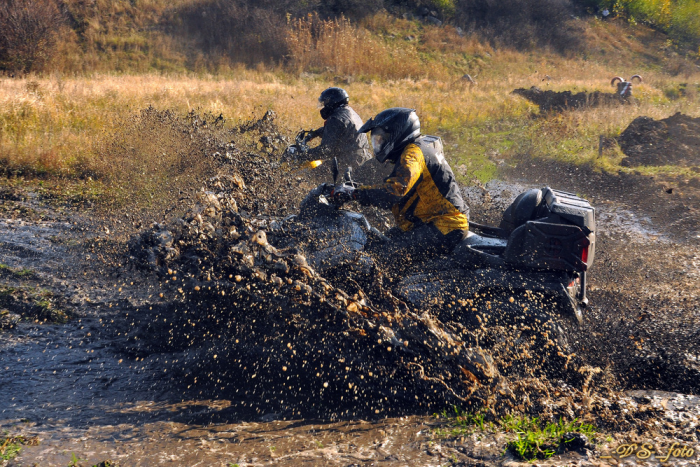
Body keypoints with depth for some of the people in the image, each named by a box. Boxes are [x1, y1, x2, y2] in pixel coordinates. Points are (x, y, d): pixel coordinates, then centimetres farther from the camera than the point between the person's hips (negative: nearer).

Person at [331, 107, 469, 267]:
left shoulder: (413, 153, -13)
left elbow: (396, 189, -30)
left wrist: (354, 193, -28)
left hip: (444, 228, -11)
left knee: (387, 255, -24)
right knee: (382, 243, 12)